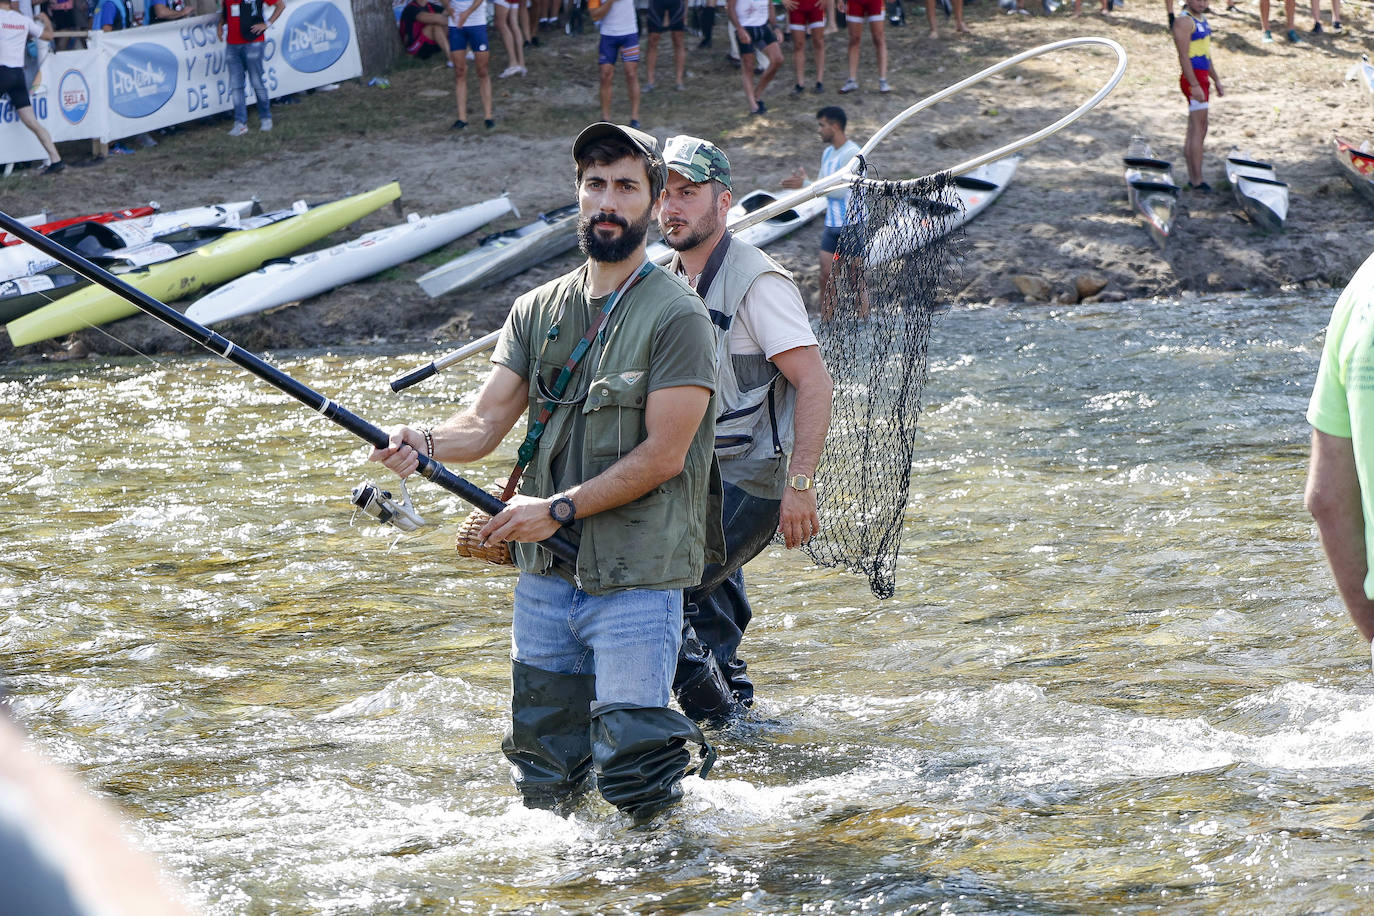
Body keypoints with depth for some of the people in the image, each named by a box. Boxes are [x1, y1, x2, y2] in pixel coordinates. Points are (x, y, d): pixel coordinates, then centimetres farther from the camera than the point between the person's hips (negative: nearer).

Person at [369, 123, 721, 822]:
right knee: (542, 779, 11)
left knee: (630, 775, -9)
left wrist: (559, 508, -16)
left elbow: (662, 456, -13)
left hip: (635, 578, -5)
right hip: (546, 573, 5)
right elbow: (484, 423, 5)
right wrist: (422, 444, -16)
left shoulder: (676, 316, -8)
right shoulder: (537, 311, 10)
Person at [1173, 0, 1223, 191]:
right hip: (1193, 78, -10)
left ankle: (1192, 178, 17)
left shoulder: (1201, 19, 17)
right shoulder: (1184, 21, -13)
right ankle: (1197, 180, -9)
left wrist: (1216, 80, 25)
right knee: (1198, 129, -10)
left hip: (1202, 77, 10)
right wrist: (1195, 86, -24)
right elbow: (1184, 56, -19)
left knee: (1195, 130, 12)